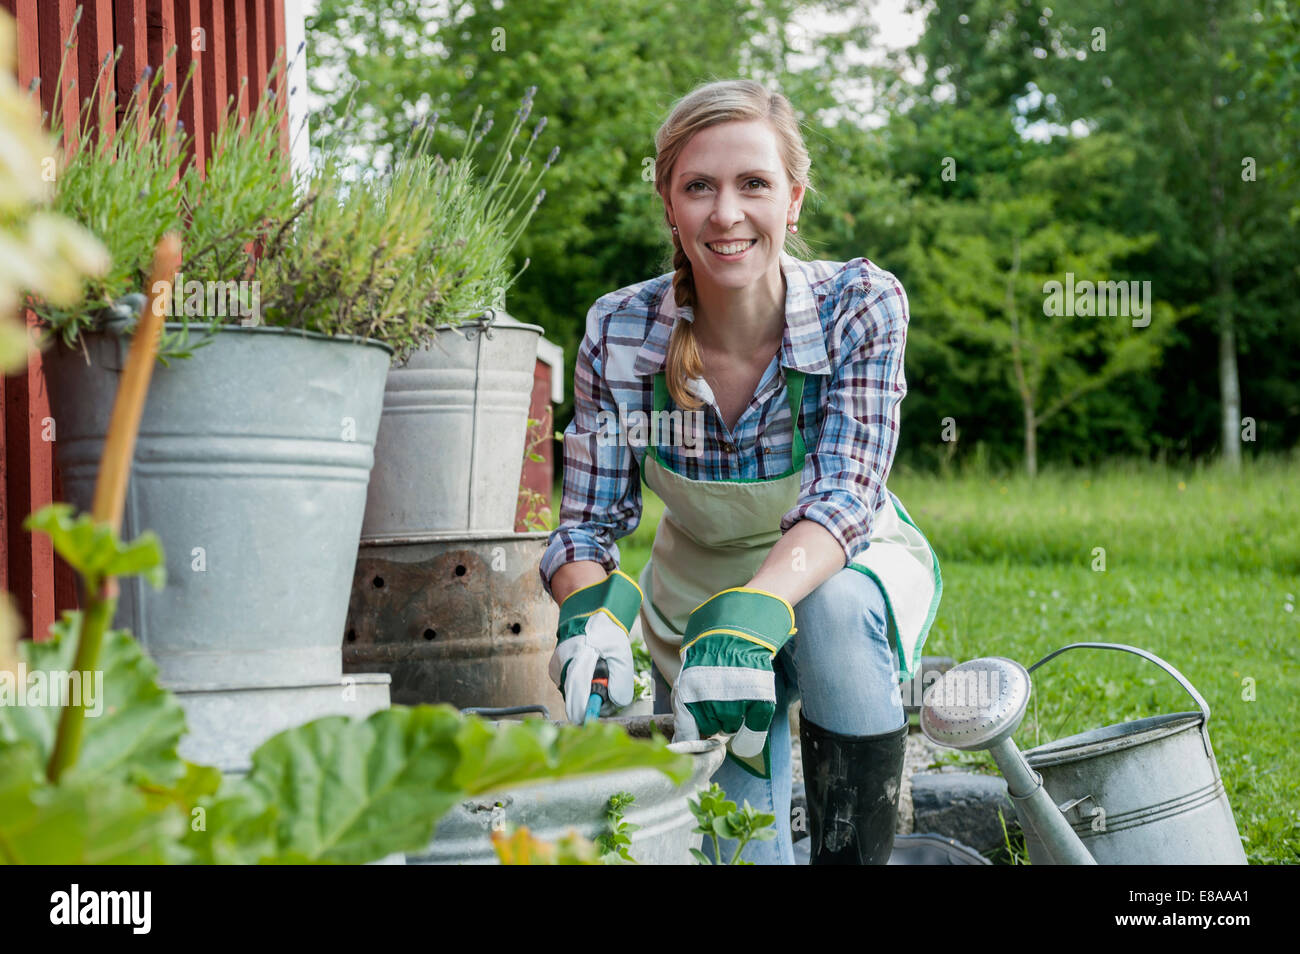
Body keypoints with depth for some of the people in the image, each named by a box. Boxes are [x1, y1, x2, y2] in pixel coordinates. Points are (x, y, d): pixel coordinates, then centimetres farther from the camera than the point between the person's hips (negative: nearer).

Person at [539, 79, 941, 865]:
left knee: (837, 610, -36)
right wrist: (592, 611, -40)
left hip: (845, 571, -1)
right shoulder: (620, 335, -20)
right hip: (694, 596, 2)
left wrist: (753, 610, -50)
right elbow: (589, 523, -16)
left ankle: (859, 851, -20)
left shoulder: (861, 306, -24)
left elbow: (842, 496, -31)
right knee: (736, 848, -6)